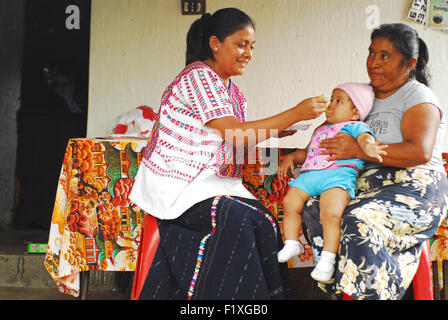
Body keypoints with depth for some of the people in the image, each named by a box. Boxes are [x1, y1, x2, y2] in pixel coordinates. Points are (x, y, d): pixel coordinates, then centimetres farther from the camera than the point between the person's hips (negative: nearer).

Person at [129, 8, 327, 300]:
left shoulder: (233, 91, 14)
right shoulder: (198, 75, -13)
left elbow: (235, 145, 13)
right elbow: (234, 135, -22)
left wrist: (273, 131, -3)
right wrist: (294, 114, -20)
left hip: (210, 181, 8)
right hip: (175, 184, -8)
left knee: (263, 221, -15)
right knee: (235, 218, -29)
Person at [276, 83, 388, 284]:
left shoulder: (354, 126, 12)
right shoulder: (320, 130, 34)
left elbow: (365, 137, -10)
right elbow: (307, 152, 41)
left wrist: (368, 147, -34)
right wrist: (291, 157, 21)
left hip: (338, 175, -7)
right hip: (307, 175, 7)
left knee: (331, 214, -27)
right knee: (290, 203, -13)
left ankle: (327, 259, -16)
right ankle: (291, 244, 2)